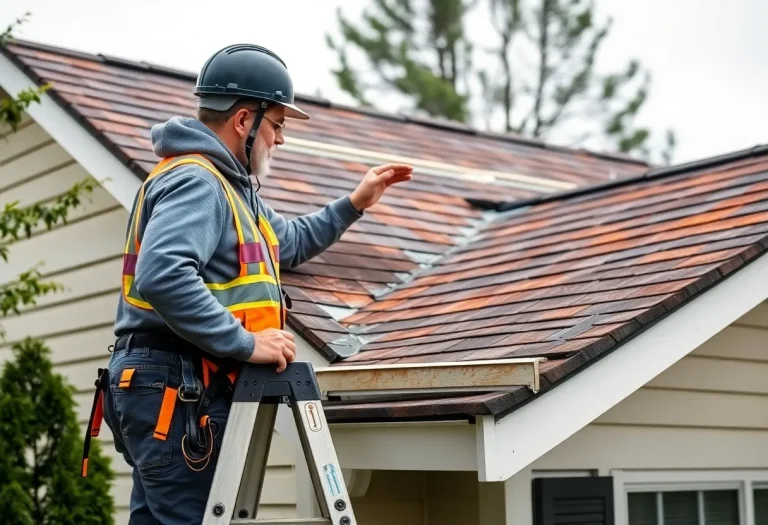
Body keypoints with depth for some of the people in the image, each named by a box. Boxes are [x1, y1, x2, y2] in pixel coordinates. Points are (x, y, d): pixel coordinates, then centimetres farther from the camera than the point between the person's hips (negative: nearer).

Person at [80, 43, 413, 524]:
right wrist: (246, 343, -25)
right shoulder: (196, 182, -13)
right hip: (178, 391, -11)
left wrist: (352, 206, 32)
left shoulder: (228, 187, 22)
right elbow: (162, 277, -31)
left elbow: (288, 242, 40)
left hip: (175, 392, 11)